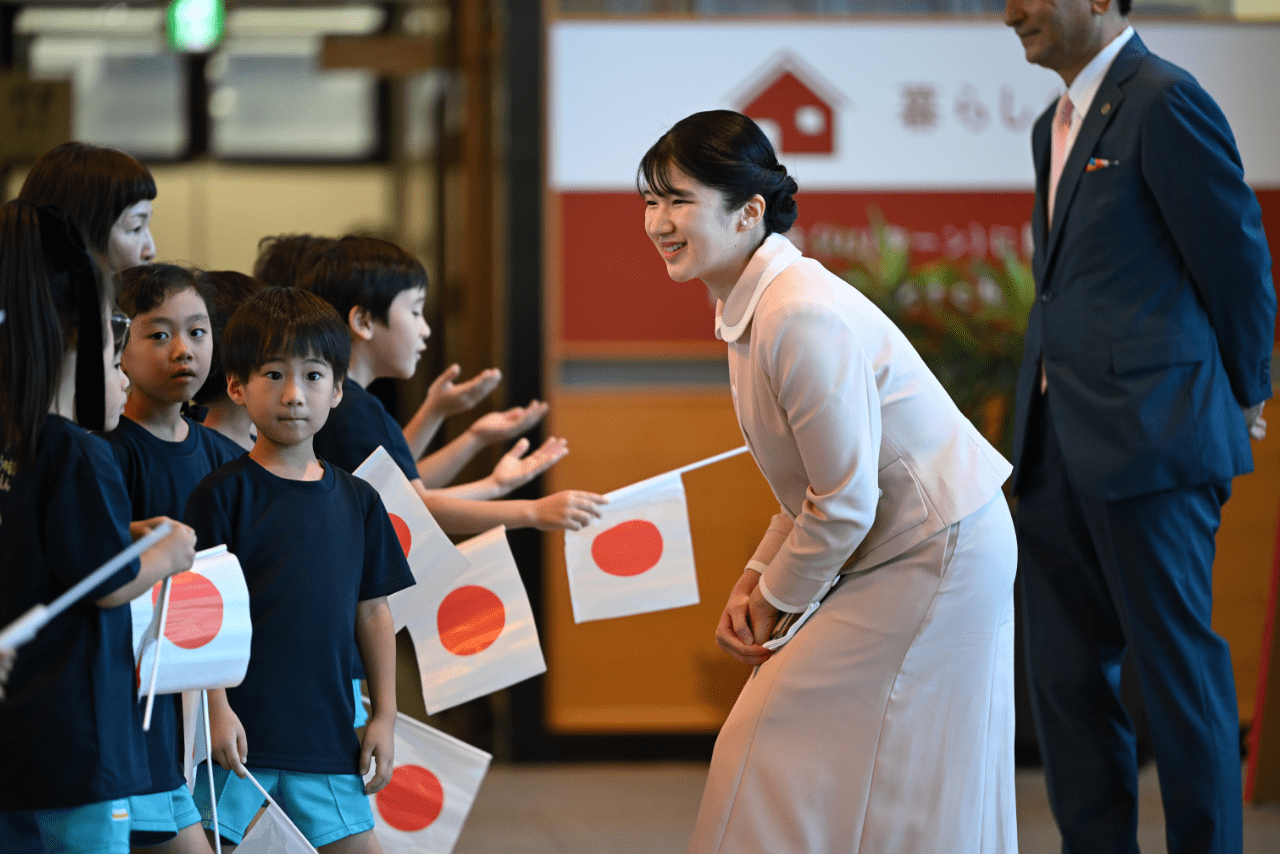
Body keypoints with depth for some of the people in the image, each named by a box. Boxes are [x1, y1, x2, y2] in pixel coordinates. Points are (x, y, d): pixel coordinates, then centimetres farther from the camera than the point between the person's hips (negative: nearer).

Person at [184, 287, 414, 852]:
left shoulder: (357, 501, 9)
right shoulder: (223, 494, -5)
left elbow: (373, 612, 13)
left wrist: (385, 715, 9)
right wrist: (217, 710, -15)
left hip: (328, 736, 4)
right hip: (241, 732, -4)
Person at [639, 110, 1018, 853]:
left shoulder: (804, 319, -27)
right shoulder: (747, 305, 6)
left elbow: (845, 503, -23)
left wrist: (775, 598, -8)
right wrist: (756, 579, 6)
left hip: (934, 558, -10)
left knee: (779, 742, -6)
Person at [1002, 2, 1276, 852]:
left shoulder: (1166, 102, -11)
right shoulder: (1057, 126, 17)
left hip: (1148, 439, -9)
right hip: (1059, 449, 9)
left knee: (1178, 668, -2)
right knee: (1064, 673, 11)